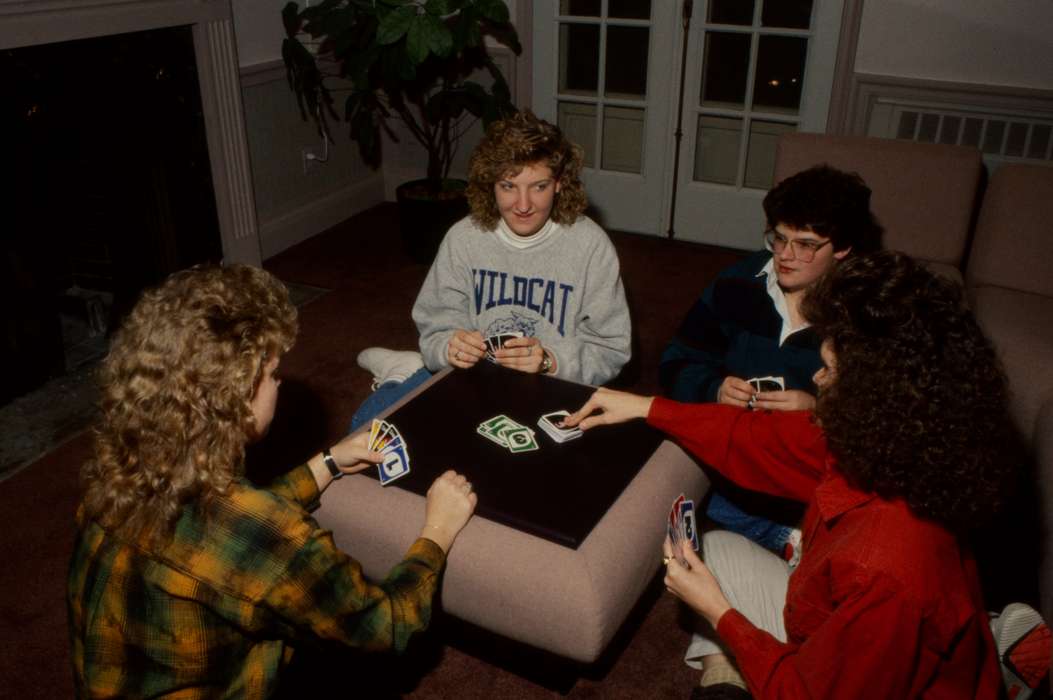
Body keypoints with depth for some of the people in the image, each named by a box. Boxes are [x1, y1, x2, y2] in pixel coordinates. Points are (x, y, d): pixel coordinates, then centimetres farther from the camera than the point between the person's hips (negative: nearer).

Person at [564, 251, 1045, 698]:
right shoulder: (882, 446, -17)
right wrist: (645, 407, 4)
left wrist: (719, 613, -15)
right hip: (831, 637, 7)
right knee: (717, 550, 13)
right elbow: (762, 440, -3)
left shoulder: (886, 575, -41)